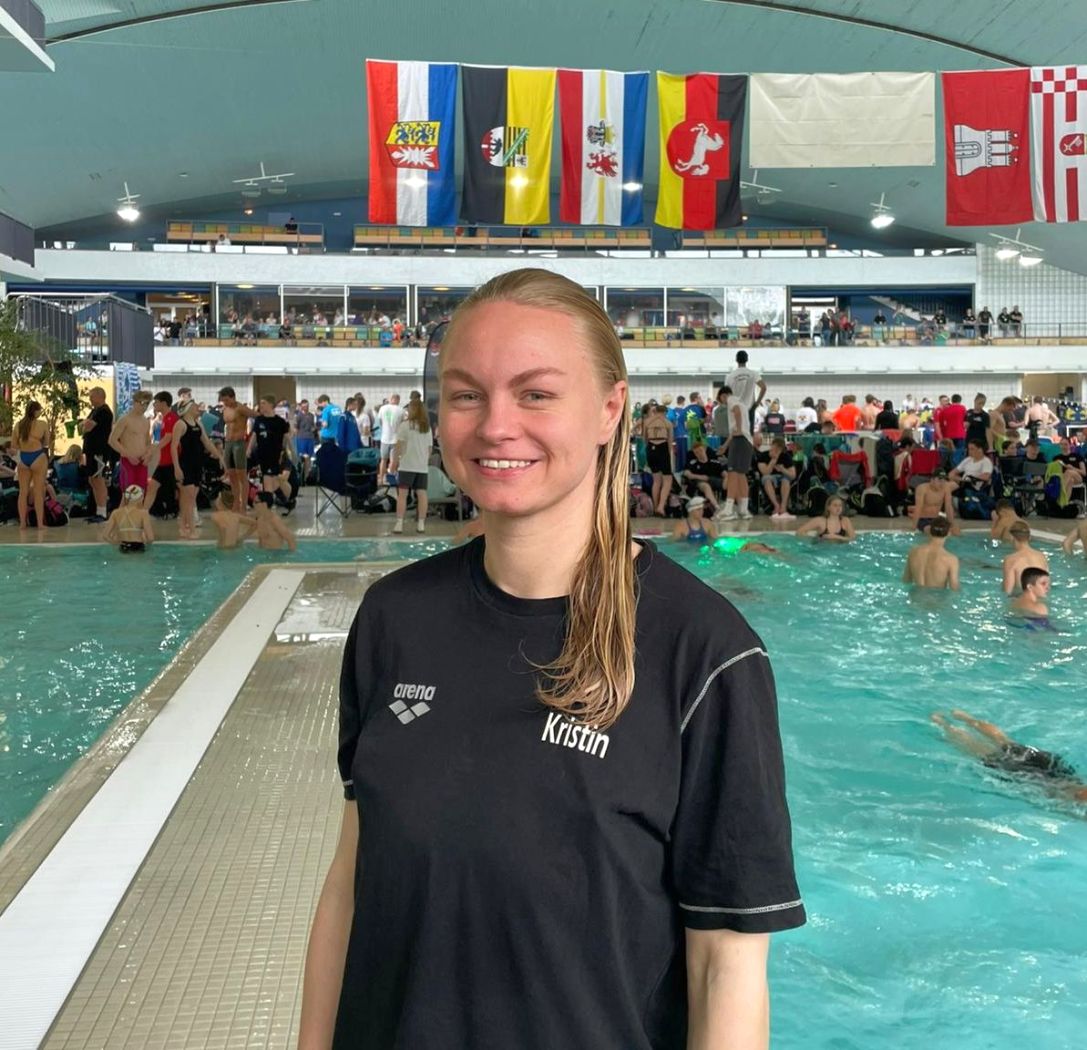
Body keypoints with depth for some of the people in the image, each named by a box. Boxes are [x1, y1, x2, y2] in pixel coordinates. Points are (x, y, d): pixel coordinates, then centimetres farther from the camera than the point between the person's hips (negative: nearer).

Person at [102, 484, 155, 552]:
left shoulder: (116, 513, -2)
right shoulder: (143, 513, -13)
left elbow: (105, 536, -5)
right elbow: (150, 538, -18)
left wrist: (118, 542, 9)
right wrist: (145, 543, 3)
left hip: (123, 549, 5)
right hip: (138, 548, -5)